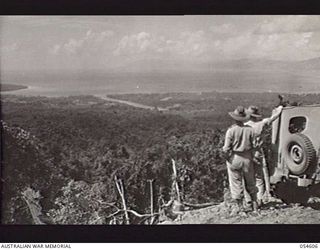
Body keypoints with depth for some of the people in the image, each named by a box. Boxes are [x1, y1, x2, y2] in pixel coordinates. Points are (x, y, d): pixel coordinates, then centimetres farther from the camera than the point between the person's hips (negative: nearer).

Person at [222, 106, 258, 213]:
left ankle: (240, 207, 14)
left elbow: (226, 148, -15)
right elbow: (254, 145, -5)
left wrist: (227, 157, 3)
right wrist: (251, 155, 11)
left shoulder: (231, 130, -16)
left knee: (236, 184, 9)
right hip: (247, 159, 3)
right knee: (250, 183, 20)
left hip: (234, 159, -3)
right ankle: (254, 204, 25)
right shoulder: (250, 129, -7)